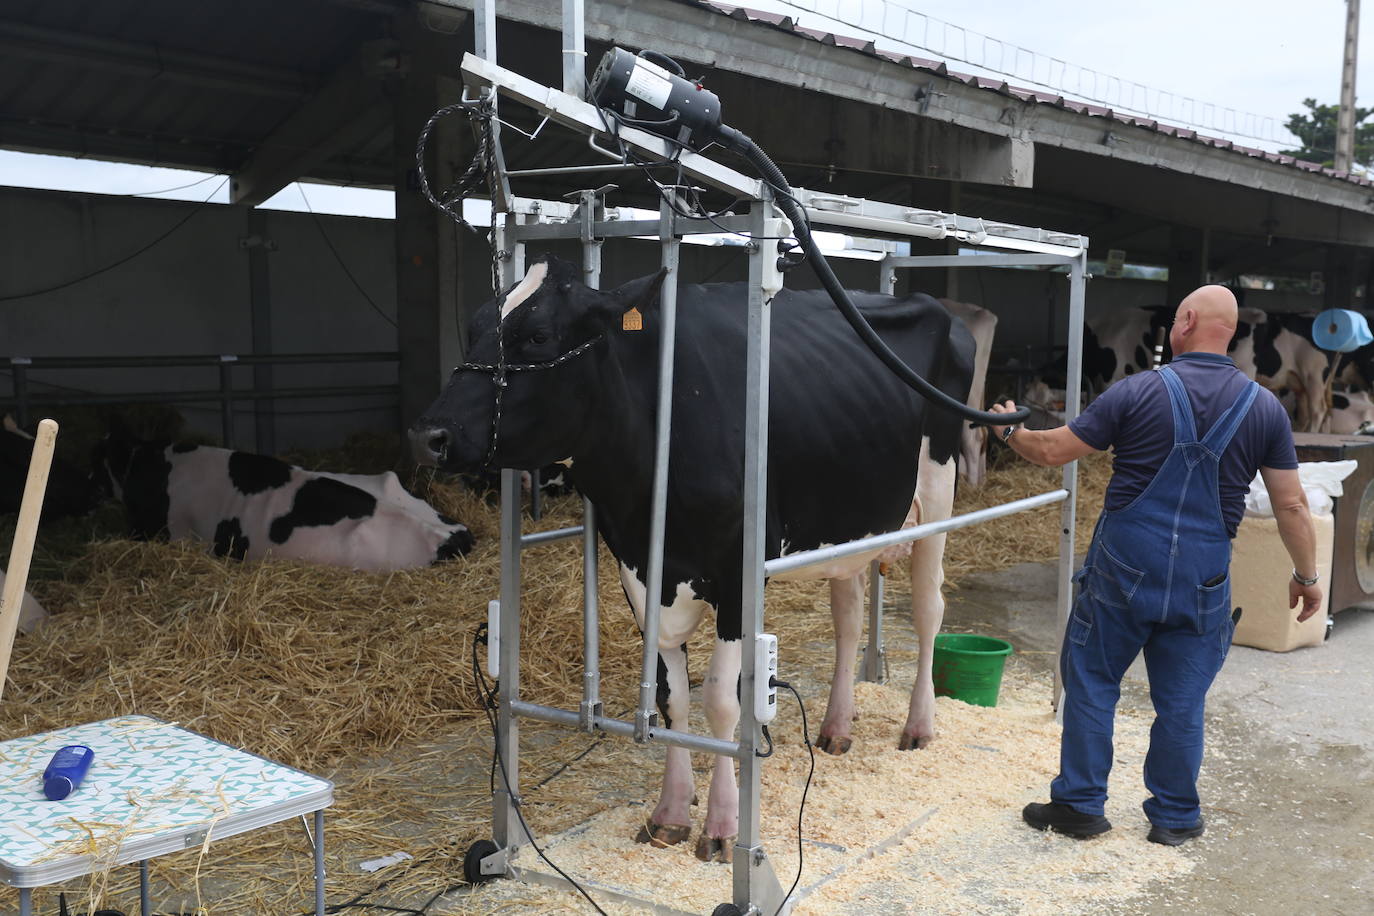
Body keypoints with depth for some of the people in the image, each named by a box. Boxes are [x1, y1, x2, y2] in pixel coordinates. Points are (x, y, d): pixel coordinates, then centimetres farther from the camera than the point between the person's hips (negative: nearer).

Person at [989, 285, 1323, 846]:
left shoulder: (1137, 392, -8)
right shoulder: (1265, 408, 1)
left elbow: (1052, 451, -4)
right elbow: (1292, 505, 3)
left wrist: (1010, 431, 16)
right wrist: (1307, 576, 15)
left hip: (1122, 567, -2)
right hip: (1202, 580, 3)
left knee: (1091, 681, 11)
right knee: (1181, 700, 13)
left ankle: (1080, 804, 18)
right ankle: (1174, 817, 24)